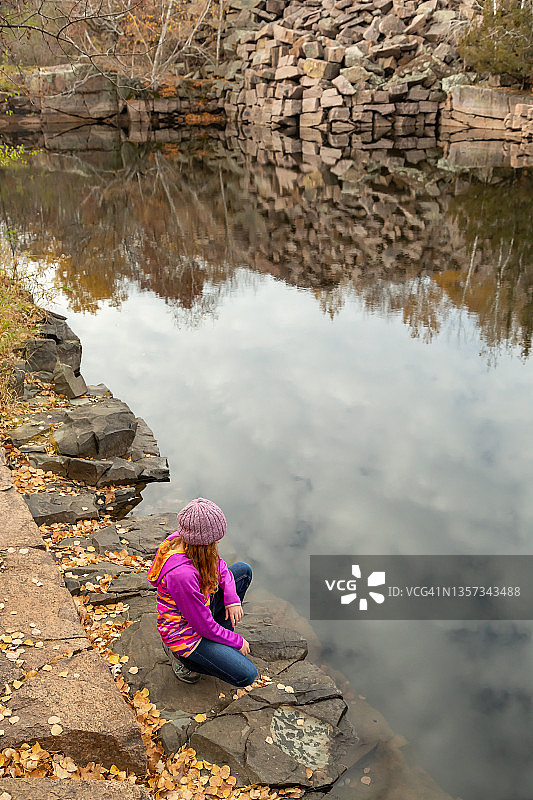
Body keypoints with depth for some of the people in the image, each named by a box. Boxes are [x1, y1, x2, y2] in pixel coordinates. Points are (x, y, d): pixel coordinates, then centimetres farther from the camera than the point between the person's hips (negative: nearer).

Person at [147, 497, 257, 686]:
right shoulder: (182, 574, -39)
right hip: (183, 633, -9)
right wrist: (238, 642, -11)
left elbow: (219, 567, 7)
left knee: (243, 570, 8)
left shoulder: (183, 540, -15)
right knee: (246, 676, -12)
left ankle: (221, 635, 15)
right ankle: (183, 656, 5)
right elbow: (204, 626, -26)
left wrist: (232, 598, -7)